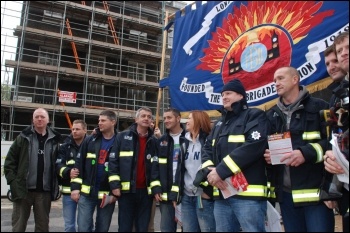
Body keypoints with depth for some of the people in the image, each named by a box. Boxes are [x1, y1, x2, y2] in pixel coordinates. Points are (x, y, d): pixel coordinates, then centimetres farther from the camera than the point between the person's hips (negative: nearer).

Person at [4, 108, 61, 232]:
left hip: (45, 191, 1)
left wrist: (56, 184, 1)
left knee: (43, 226, 11)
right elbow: (9, 161, 2)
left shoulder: (54, 140, 7)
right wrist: (12, 180, -6)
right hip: (23, 189, -1)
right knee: (18, 225, 7)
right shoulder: (23, 137, 2)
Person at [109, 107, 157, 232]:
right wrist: (115, 184, -8)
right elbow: (113, 161, -1)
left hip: (146, 191, 2)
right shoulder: (122, 137, 3)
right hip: (127, 190, -1)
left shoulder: (153, 141, 8)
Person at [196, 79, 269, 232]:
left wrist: (221, 170, -17)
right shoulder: (219, 124, 23)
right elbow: (207, 149, 17)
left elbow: (254, 145, -16)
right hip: (221, 194, 7)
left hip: (248, 193, -7)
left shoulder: (254, 116, 0)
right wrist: (209, 170, -6)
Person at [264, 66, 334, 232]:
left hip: (315, 191, -5)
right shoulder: (271, 115, 16)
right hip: (286, 193, 5)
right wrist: (265, 154, -2)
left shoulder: (318, 107, 0)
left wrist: (307, 153, -21)